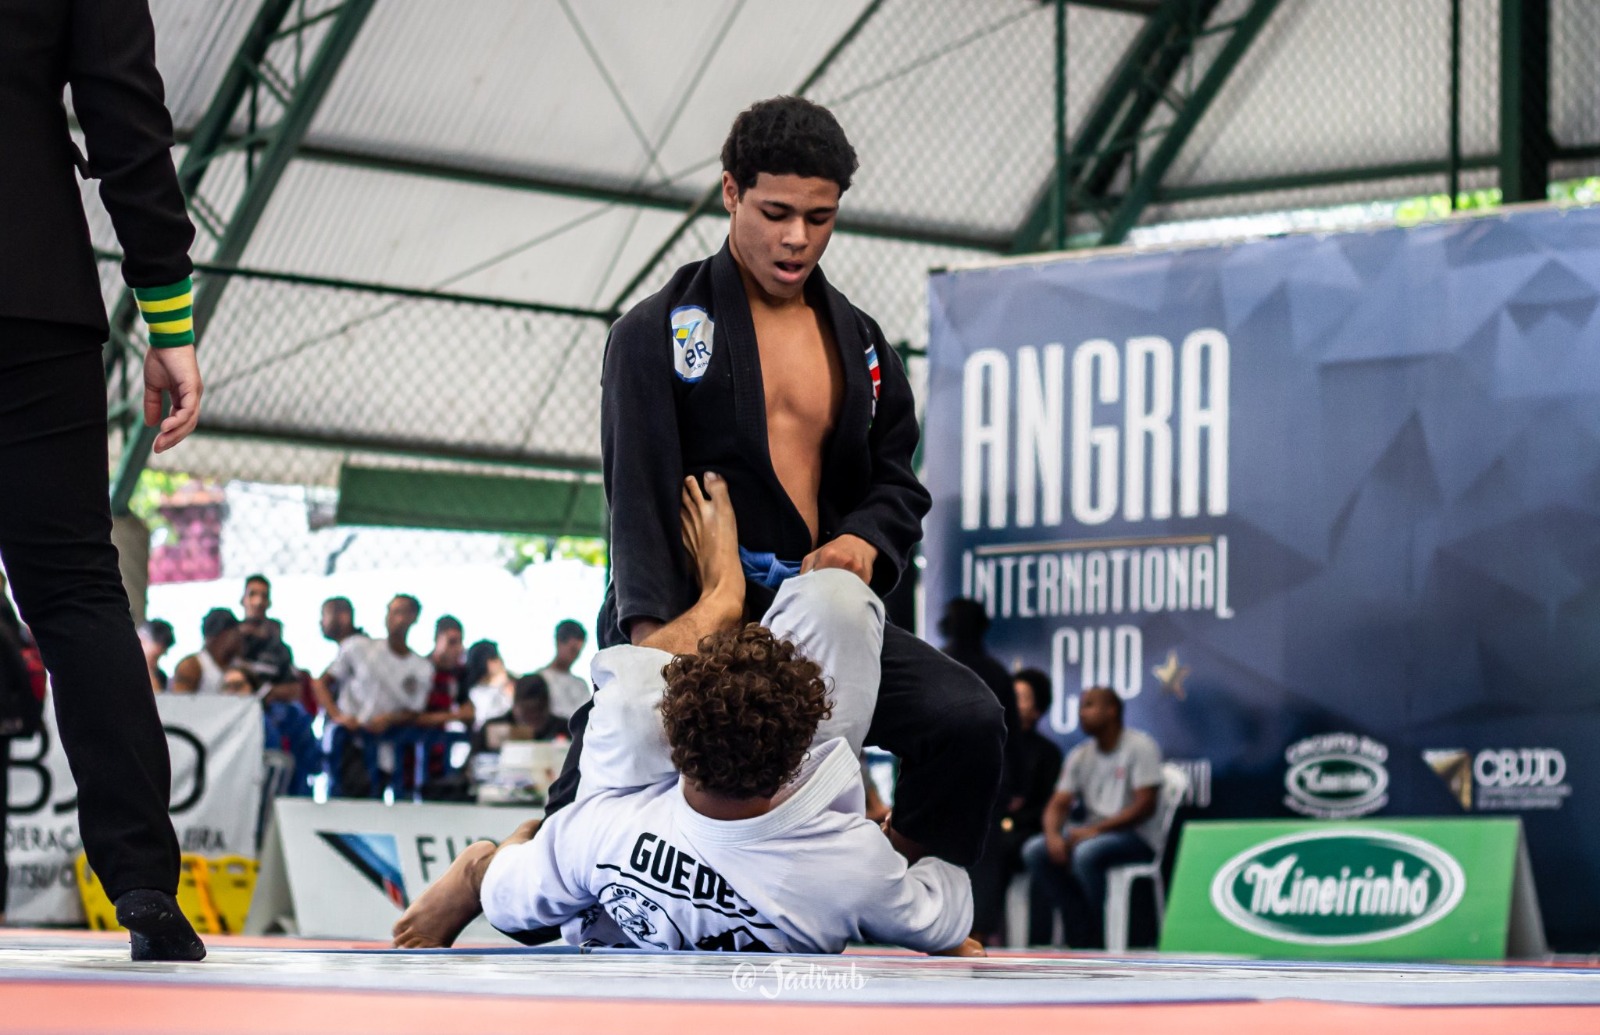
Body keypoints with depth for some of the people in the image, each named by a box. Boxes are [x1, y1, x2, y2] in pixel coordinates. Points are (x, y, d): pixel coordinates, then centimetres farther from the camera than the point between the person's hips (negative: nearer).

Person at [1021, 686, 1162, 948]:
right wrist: (1053, 835, -17)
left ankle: (1095, 942, -19)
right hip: (1091, 833, 7)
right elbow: (1058, 805, 7)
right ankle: (1080, 929, -15)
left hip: (1137, 837, -7)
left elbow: (1145, 806, -16)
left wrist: (1095, 829, -23)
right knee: (1034, 850, -17)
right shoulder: (1080, 756, 11)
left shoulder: (1140, 747, -7)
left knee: (1086, 853, -35)